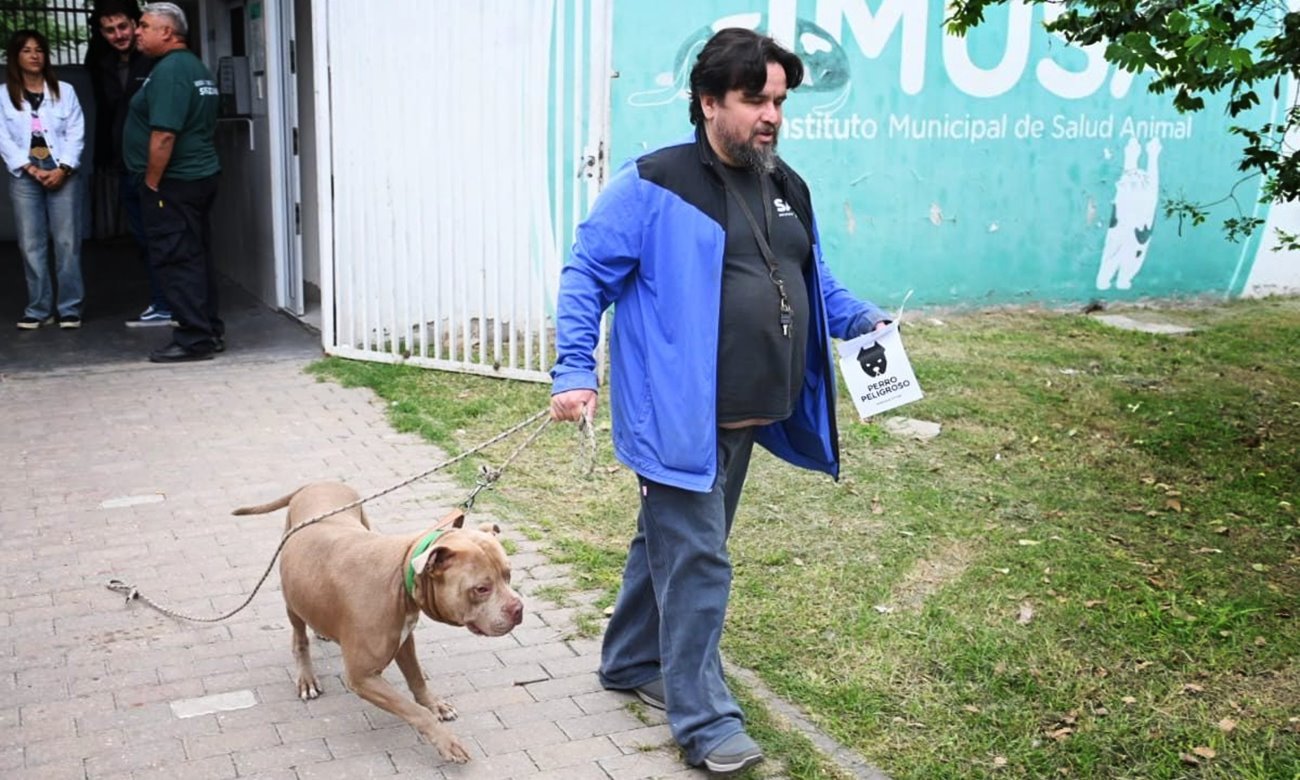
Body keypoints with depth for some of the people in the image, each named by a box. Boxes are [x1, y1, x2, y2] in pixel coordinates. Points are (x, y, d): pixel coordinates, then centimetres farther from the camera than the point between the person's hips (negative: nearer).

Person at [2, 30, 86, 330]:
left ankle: (70, 308, 3)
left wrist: (62, 169, -10)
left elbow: (76, 134, 3)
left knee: (67, 242, -2)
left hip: (61, 174, 0)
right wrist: (31, 169, -11)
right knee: (31, 245, 0)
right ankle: (38, 309, 6)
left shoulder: (64, 91, 10)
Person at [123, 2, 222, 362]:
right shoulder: (197, 67, 15)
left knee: (177, 261, -5)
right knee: (197, 257, 14)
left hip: (174, 183, -10)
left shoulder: (168, 70, -16)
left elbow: (164, 135, -24)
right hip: (202, 175, 10)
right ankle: (211, 331, 20)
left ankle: (194, 339, -3)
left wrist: (151, 182, -16)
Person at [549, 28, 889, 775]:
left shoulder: (788, 187, 11)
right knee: (697, 565, -3)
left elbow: (815, 281, 23)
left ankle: (632, 660, 39)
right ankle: (705, 720, 9)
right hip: (680, 417, -7)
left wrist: (860, 318, 7)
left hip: (743, 417, 8)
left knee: (670, 544, 21)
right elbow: (586, 275, -10)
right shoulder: (654, 185, -12)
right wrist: (575, 371, -17)